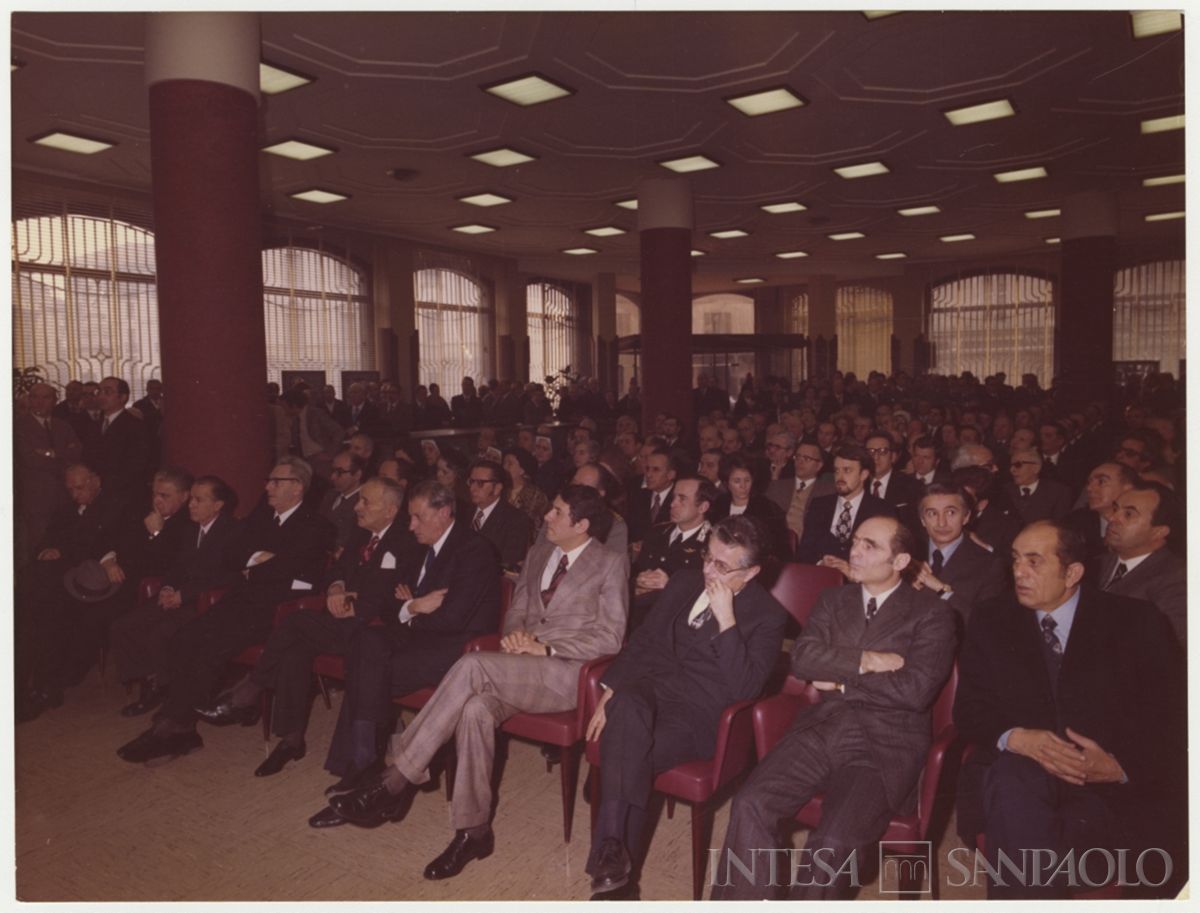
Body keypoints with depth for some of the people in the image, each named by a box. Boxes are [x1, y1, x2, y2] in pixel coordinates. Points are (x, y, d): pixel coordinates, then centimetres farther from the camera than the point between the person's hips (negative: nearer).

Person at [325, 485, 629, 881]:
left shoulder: (611, 564, 0)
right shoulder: (538, 554, 19)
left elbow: (610, 639, -6)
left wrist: (546, 649, -15)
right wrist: (515, 635, -3)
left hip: (567, 672, -5)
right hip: (519, 667, 6)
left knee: (473, 665, -29)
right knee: (476, 709, -29)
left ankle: (395, 781, -22)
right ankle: (473, 830, -16)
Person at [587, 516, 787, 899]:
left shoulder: (767, 615, -5)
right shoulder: (684, 581, 10)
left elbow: (744, 689, -16)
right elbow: (643, 640, 15)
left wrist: (726, 618, -22)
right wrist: (609, 695, 5)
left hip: (697, 713, -4)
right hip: (649, 689, 4)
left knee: (630, 753, -33)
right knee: (626, 709, -34)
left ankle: (612, 854, -18)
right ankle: (613, 847, -32)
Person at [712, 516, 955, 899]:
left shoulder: (932, 613, 3)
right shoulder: (833, 599, 16)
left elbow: (915, 690, -10)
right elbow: (801, 659, 2)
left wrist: (841, 679, -3)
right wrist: (865, 661, -10)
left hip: (886, 743, -4)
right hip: (821, 729, 4)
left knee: (833, 842, -27)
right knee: (750, 803, -19)